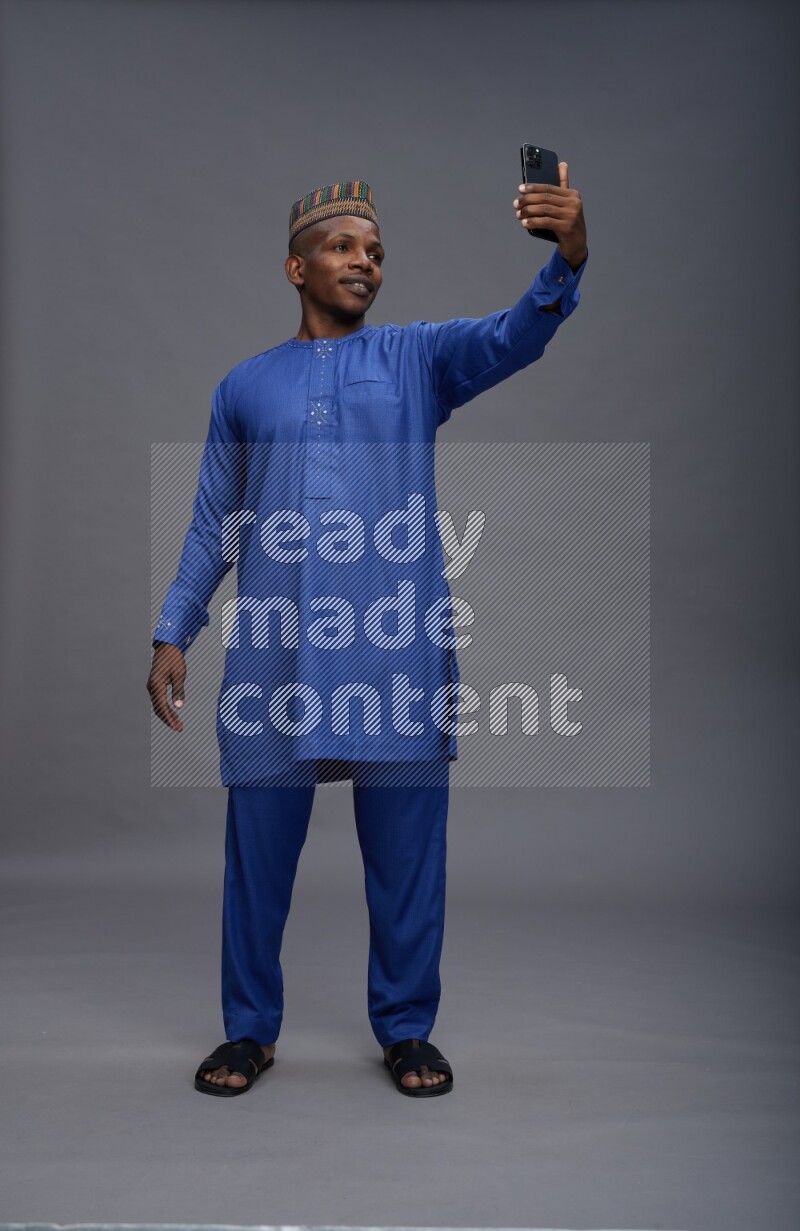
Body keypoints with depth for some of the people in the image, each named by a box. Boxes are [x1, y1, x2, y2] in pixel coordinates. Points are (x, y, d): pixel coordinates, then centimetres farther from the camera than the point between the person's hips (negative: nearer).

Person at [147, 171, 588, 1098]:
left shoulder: (419, 356, 10)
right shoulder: (244, 387, 14)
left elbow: (513, 337, -9)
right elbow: (213, 527, 13)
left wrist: (565, 262, -29)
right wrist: (172, 634, 5)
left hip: (400, 649, -1)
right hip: (273, 655, 1)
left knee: (407, 852, 6)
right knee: (258, 848, 7)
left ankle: (406, 1029, 25)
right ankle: (250, 1029, 26)